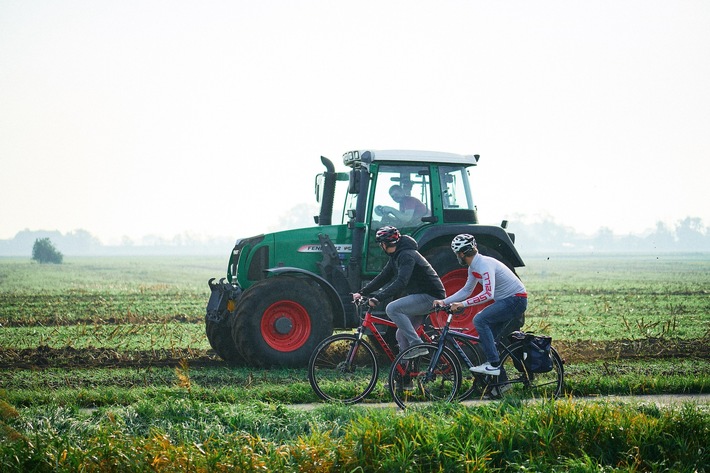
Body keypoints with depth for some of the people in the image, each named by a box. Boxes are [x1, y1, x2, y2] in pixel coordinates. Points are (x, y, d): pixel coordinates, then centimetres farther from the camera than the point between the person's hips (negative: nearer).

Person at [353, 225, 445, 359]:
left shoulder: (407, 255, -19)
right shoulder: (396, 257, 13)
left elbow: (401, 282, -30)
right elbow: (383, 277, 17)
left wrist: (378, 297, -35)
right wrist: (362, 293, 9)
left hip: (430, 296, -10)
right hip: (420, 296, 10)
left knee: (392, 309, -25)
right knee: (401, 335, 8)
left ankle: (417, 345, -24)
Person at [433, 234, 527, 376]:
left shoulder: (485, 265, -23)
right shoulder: (474, 267, 7)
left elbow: (488, 294, -34)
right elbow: (466, 290, 19)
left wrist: (463, 304, -34)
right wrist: (444, 302, 9)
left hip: (516, 300, -10)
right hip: (506, 301, 10)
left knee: (480, 320, -22)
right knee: (487, 337, 9)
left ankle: (494, 364, -21)